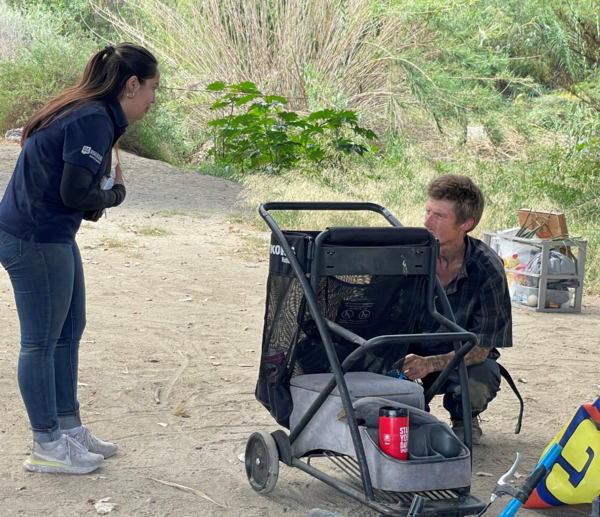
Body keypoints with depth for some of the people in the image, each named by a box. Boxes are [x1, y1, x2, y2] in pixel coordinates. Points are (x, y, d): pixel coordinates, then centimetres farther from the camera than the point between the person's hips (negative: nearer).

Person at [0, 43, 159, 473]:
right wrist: (114, 195, -6)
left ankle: (69, 427, 29)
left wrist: (96, 200, -4)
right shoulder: (93, 121, -20)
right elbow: (75, 193, -24)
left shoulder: (92, 114, 12)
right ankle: (47, 446, 11)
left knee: (69, 330, 17)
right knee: (42, 341, 0)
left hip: (52, 236, 10)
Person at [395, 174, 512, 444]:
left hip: (463, 361, -2)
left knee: (477, 385, -36)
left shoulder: (487, 270, -22)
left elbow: (480, 348, -22)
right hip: (414, 351, 2)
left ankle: (464, 421, 3)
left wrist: (429, 364, -40)